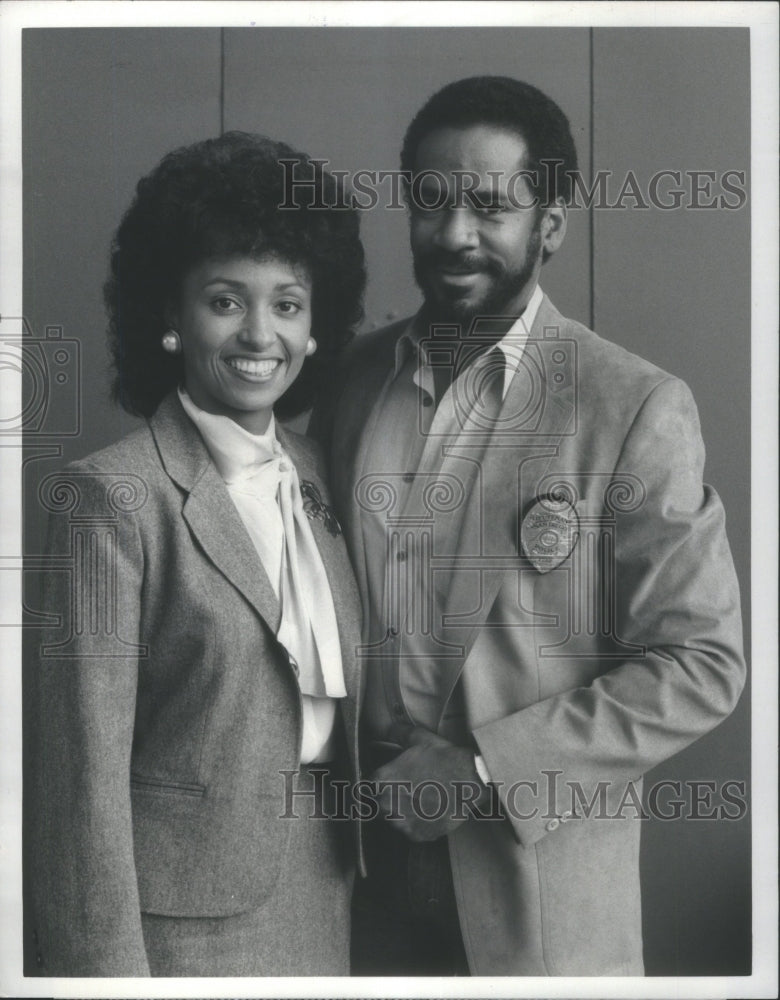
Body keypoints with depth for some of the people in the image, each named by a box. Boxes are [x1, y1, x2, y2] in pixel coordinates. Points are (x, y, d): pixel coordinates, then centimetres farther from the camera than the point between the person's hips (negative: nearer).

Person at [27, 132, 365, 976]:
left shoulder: (315, 478, 5)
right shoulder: (110, 499, -14)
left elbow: (341, 707, 10)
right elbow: (83, 771, -15)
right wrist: (107, 964, -14)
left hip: (320, 907, 6)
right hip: (181, 919, -6)